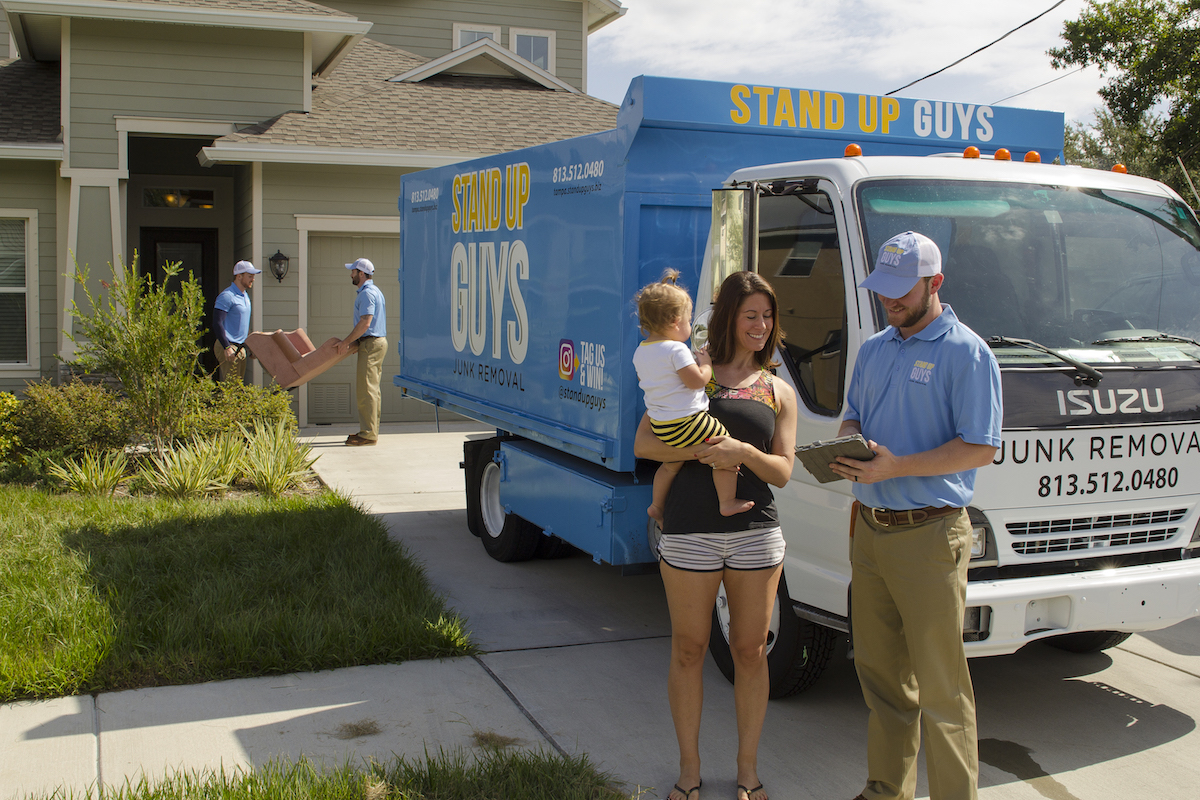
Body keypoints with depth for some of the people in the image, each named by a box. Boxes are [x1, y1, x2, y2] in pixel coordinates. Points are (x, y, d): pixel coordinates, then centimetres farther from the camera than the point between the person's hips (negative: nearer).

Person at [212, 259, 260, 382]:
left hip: (240, 348, 9)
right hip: (228, 347, -9)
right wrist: (227, 347, -25)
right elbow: (217, 324, -19)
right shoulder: (227, 296, -13)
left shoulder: (245, 295, 16)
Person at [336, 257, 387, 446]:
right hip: (378, 341, 11)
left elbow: (365, 322, -22)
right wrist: (352, 341, 22)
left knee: (366, 389, -10)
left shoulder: (367, 293, -14)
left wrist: (347, 342, -15)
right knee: (371, 388, 12)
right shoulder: (375, 291, 19)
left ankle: (368, 434, -10)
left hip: (371, 343, -11)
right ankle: (371, 430, 15)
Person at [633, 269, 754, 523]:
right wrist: (706, 363, -2)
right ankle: (728, 503, 2)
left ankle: (656, 505, 39)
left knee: (672, 463, 28)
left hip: (659, 425, 9)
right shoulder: (677, 350, -19)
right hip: (686, 422, -9)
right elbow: (697, 381, -22)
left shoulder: (640, 352, 7)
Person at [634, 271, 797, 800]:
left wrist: (744, 452, -16)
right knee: (689, 651, 7)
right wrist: (706, 451, -16)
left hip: (756, 532, 2)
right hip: (690, 532, -2)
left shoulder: (779, 393, 11)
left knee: (750, 651, 8)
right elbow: (643, 444, -3)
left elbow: (782, 472, 3)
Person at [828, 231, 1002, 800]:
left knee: (940, 684, -2)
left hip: (929, 534, -7)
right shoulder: (874, 348, 14)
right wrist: (847, 445, -2)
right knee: (879, 670, 14)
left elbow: (980, 449, -13)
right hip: (870, 528, 7)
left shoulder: (966, 353, -8)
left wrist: (896, 466, -21)